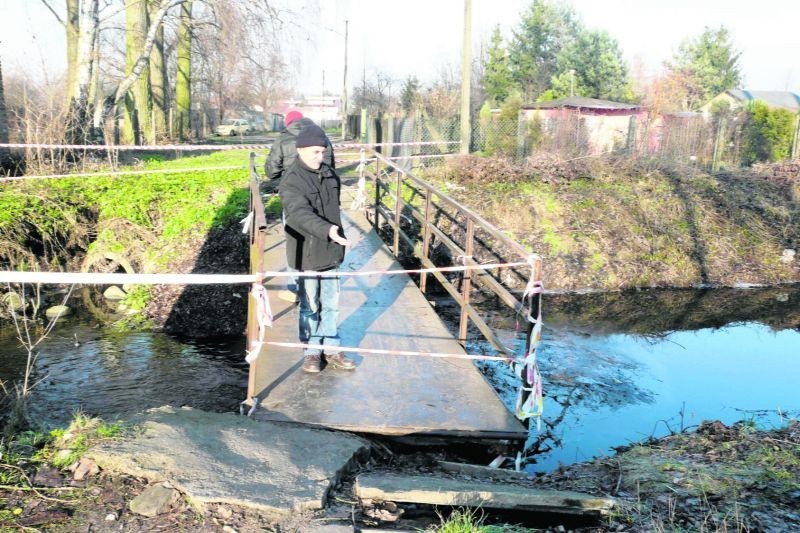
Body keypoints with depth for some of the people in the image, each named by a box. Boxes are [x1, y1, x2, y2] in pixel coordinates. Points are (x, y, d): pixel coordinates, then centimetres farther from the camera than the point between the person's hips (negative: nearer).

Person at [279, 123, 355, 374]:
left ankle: (331, 349, 28)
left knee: (331, 304, 14)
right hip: (306, 254, -6)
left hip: (330, 252, 6)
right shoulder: (291, 181, -17)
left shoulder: (329, 174, 5)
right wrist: (327, 230, -47)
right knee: (310, 306, 8)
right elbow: (301, 214, -33)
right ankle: (311, 351, 23)